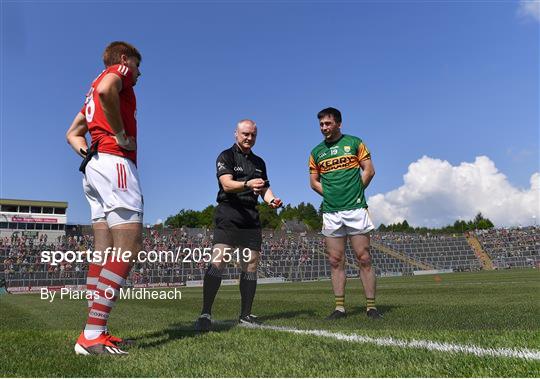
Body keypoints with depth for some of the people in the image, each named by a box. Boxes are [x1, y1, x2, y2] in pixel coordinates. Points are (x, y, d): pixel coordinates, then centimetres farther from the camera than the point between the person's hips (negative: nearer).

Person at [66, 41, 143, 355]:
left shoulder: (93, 94, 31)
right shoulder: (120, 70, 5)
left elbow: (72, 134, 30)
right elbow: (106, 90, -20)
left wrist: (90, 154, 14)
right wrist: (122, 135, -13)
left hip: (95, 166, 10)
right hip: (116, 164, -10)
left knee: (105, 251, 5)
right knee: (129, 247, -16)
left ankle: (94, 332, 5)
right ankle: (92, 335, -20)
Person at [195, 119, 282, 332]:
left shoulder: (259, 162, 20)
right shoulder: (226, 156, 0)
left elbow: (264, 188, 22)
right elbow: (227, 184, -15)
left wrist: (271, 200, -1)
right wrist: (247, 184, -34)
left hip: (251, 218, 6)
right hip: (228, 215, -6)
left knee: (250, 266, 4)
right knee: (218, 262, -19)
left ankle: (245, 315, 14)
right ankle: (205, 314, -16)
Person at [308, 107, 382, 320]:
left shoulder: (354, 143, 6)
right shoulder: (317, 152, 13)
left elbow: (369, 170, 4)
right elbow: (314, 181, 16)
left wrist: (355, 192, 0)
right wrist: (331, 195, 4)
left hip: (355, 209, -3)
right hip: (330, 212, 3)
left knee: (364, 259, -1)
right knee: (335, 261, 4)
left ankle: (371, 306, 6)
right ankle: (340, 308, 10)